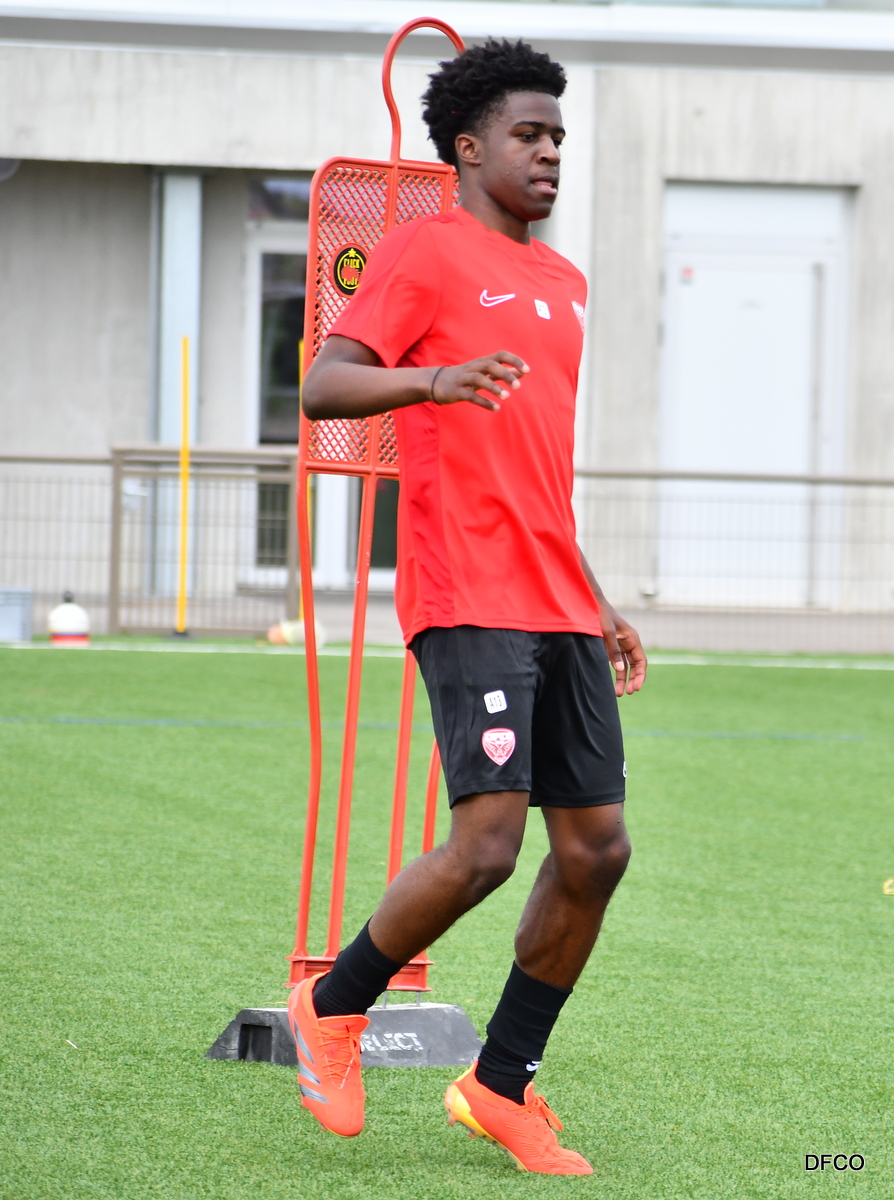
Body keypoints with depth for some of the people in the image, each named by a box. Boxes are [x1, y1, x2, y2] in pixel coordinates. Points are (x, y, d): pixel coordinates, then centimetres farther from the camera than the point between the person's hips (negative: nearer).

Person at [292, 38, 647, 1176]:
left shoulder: (561, 283, 22)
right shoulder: (428, 249, -2)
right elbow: (322, 387, -14)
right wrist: (430, 379, -33)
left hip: (557, 605, 8)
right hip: (467, 599, -8)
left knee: (596, 848, 2)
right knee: (489, 840, -16)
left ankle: (502, 1085, 13)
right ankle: (333, 1006, 6)